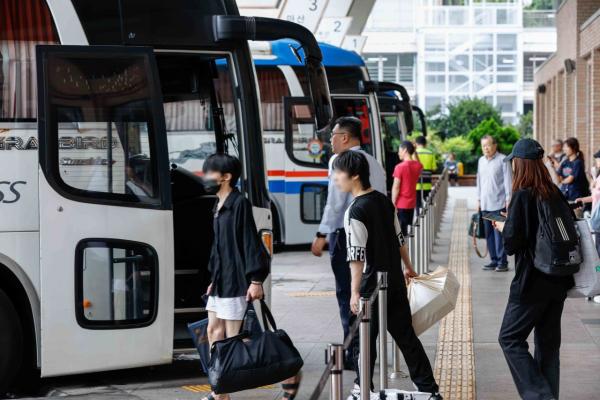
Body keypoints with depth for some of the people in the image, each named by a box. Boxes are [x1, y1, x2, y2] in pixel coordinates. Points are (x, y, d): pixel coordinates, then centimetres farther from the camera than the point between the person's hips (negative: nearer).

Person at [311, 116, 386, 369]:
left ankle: (353, 355, -2)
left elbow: (335, 202, -15)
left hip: (347, 234, -8)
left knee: (347, 294, -3)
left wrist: (322, 235, -13)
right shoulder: (374, 163, 16)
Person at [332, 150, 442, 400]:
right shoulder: (385, 201, 6)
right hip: (395, 280, 7)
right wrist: (408, 267, 29)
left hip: (372, 285, -7)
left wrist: (355, 292, -20)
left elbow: (357, 256, -20)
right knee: (405, 335, 12)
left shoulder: (355, 211, -17)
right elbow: (399, 238, 16)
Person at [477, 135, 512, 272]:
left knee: (499, 233, -6)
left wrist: (508, 199, -13)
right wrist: (479, 199, 18)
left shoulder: (503, 160, -7)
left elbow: (508, 180, -9)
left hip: (499, 204, -7)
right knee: (489, 234, 9)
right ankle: (494, 260, 15)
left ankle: (502, 262, -2)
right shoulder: (481, 161, 14)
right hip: (485, 204, 7)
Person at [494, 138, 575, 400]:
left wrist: (503, 228, 5)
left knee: (510, 338, 1)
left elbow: (512, 243, -17)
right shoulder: (555, 193, 5)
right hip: (559, 280, 7)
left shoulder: (523, 196, -15)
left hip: (533, 280, -7)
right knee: (548, 341, 15)